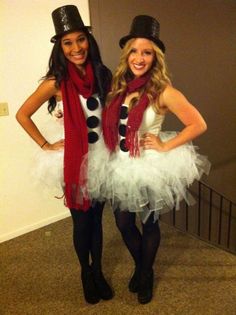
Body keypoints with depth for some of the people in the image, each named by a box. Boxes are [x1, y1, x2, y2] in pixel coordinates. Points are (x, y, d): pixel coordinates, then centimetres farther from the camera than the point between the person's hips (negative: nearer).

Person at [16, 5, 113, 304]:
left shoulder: (102, 74, 0)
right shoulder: (56, 82, -12)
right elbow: (22, 114, -4)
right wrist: (46, 145, -7)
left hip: (102, 158, 3)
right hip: (74, 161, -3)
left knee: (97, 218, 17)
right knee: (82, 221, 12)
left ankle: (98, 271, 38)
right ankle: (86, 273, 37)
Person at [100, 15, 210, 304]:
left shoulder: (163, 92, -15)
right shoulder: (119, 86, 0)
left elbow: (199, 124, -13)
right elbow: (108, 124, 13)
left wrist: (166, 146, -14)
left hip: (150, 169, -4)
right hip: (121, 168, 5)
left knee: (149, 224, 16)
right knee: (123, 224, 17)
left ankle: (146, 275, 43)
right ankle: (139, 266, 48)